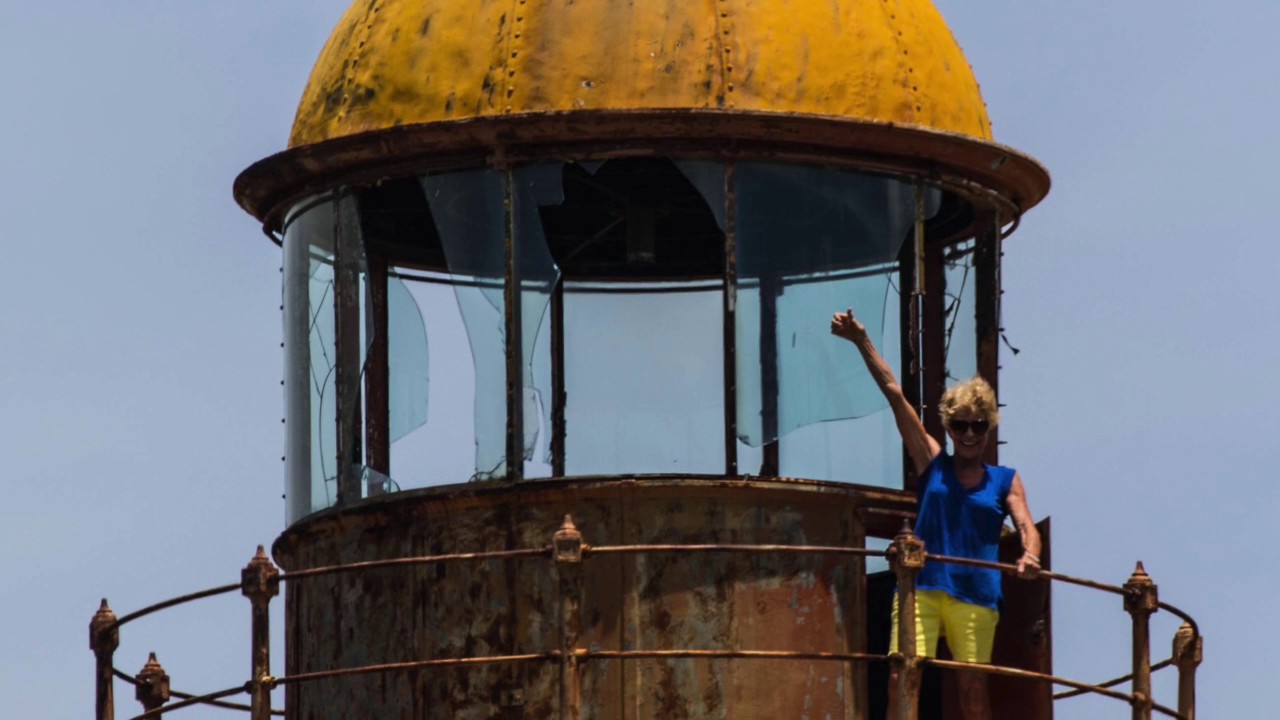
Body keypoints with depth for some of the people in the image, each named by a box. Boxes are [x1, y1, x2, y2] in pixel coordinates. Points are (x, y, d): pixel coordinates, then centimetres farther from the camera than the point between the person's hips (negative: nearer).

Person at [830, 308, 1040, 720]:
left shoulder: (1005, 481, 10)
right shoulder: (932, 465, 9)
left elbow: (1026, 527, -3)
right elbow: (893, 393, 5)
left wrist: (1030, 556, -27)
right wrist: (862, 342, 2)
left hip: (976, 596, 0)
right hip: (921, 588, 0)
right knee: (901, 680, -10)